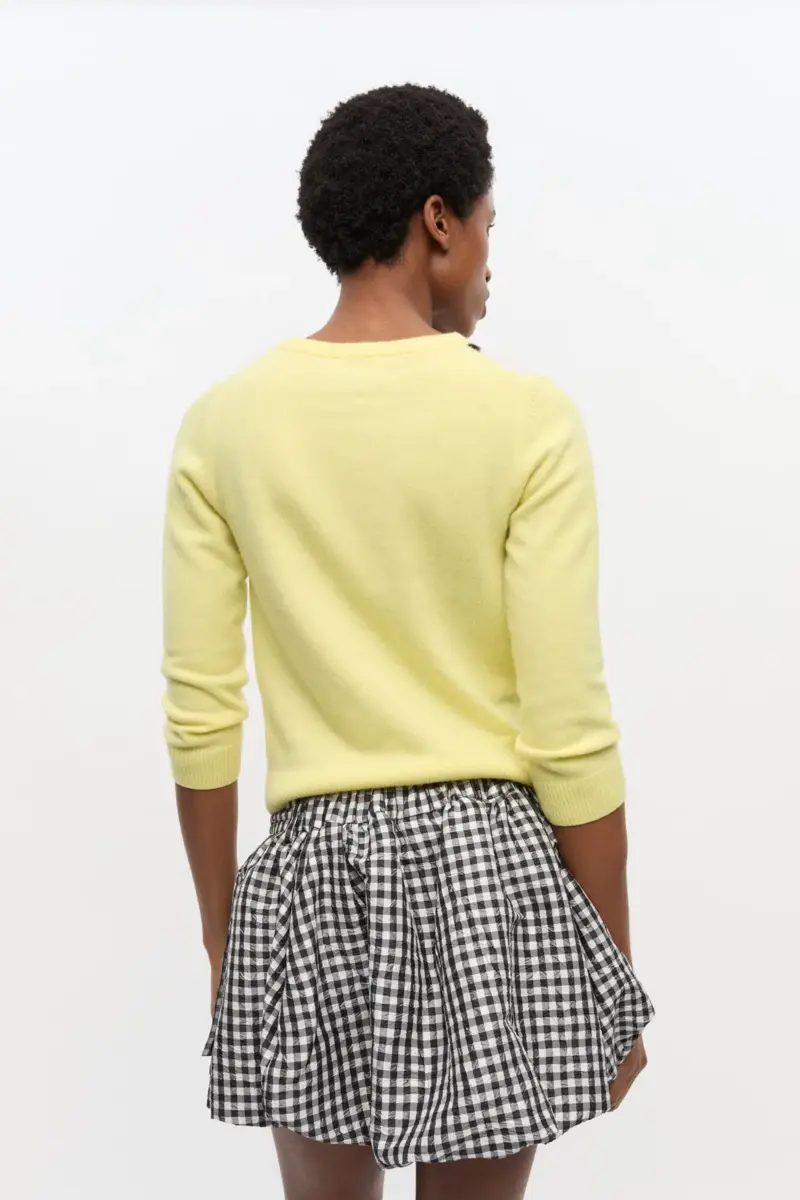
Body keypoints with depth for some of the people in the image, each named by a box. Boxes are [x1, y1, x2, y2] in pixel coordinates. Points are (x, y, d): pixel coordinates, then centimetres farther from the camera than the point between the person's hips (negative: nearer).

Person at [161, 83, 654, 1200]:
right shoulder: (527, 418, -9)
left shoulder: (224, 424, -1)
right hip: (491, 860, -1)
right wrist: (617, 978, 0)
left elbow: (200, 719, 0)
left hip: (314, 870, 2)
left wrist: (222, 939, 12)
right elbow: (569, 730, -10)